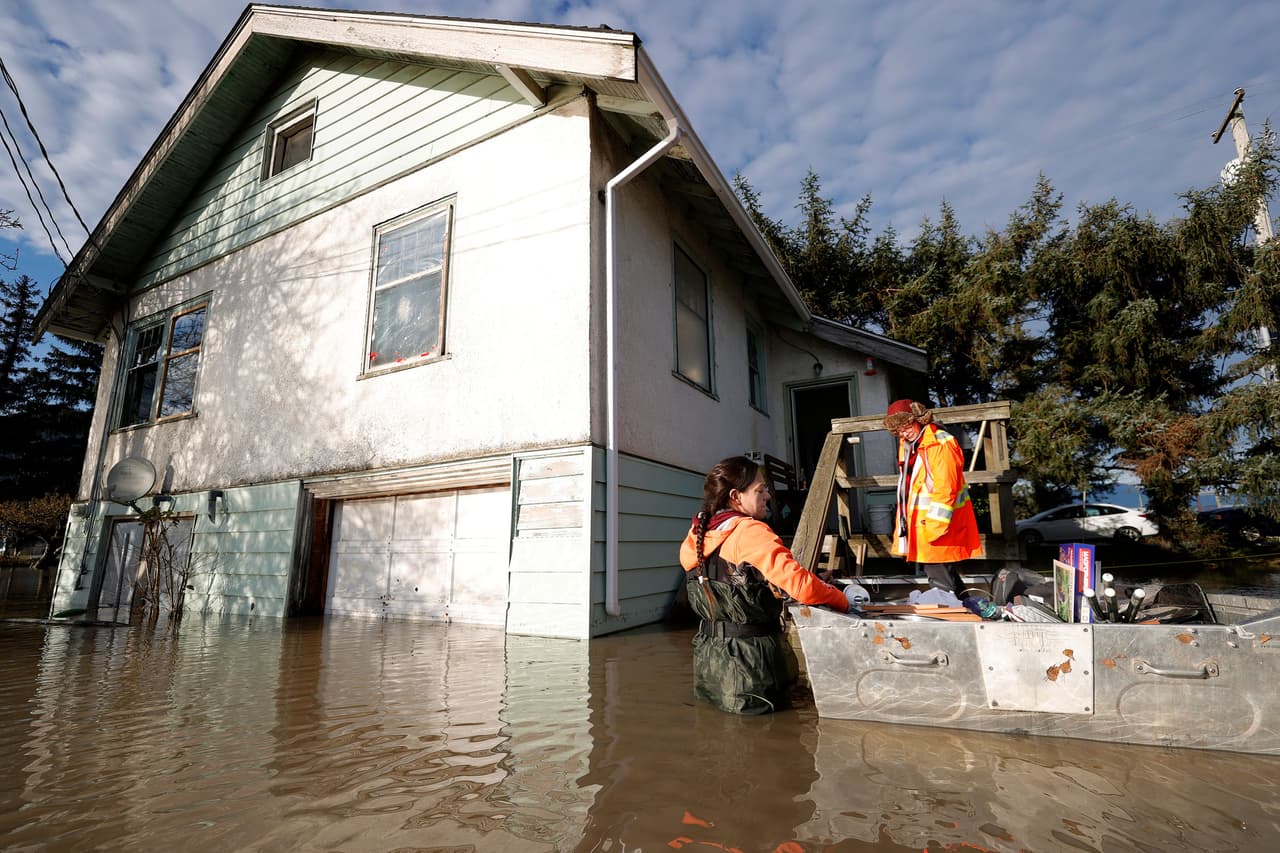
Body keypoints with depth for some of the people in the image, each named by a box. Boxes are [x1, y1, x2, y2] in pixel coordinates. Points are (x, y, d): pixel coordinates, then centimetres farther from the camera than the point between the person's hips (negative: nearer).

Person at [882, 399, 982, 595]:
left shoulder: (940, 444, -15)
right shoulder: (906, 445, 13)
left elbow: (945, 490, -21)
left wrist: (934, 527, -22)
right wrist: (903, 524, 17)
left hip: (939, 527, -9)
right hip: (918, 524, 9)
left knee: (942, 583, -6)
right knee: (948, 580, 17)